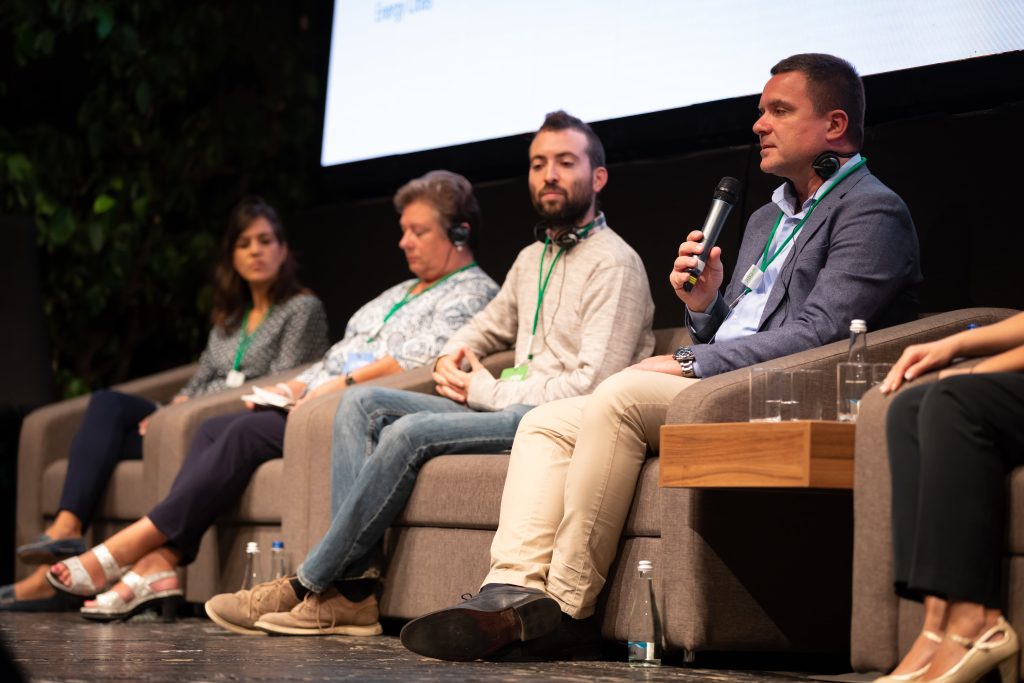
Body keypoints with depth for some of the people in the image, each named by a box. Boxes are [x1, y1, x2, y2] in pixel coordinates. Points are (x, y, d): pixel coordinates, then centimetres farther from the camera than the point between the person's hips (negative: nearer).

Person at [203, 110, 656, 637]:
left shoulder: (614, 265, -8)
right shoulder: (532, 259, 21)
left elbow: (593, 384, -18)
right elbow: (488, 326, 35)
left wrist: (491, 391, -11)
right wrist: (453, 358, 9)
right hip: (511, 408, 9)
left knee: (412, 432, -28)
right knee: (362, 405, -5)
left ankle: (309, 587, -18)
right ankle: (354, 588, -19)